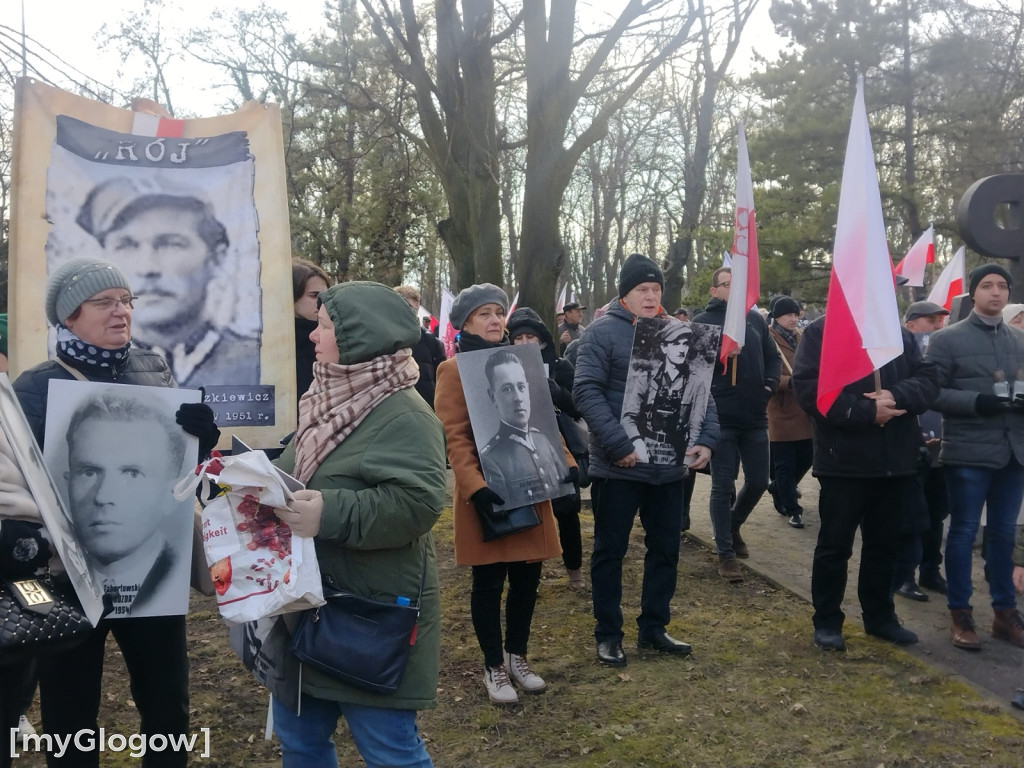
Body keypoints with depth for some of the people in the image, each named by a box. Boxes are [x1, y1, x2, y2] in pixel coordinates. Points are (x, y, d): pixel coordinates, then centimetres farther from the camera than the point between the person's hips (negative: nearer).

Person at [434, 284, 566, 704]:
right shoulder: (455, 369, -6)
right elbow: (454, 436, -13)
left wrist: (564, 463, 2)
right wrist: (474, 487, -24)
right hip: (487, 492, -5)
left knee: (527, 576, 12)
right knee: (489, 582, 5)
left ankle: (517, 656, 31)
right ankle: (493, 667, 22)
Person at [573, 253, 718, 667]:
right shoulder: (603, 331, -7)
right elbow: (586, 391, -16)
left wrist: (706, 439, -3)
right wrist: (619, 445, -23)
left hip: (669, 465, 6)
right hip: (618, 466, -5)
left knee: (665, 549, 14)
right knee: (610, 550, 6)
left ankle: (654, 628, 29)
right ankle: (608, 633, 21)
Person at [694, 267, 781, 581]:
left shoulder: (755, 319, 12)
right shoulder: (703, 322, -2)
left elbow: (773, 357, 17)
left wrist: (770, 385, 2)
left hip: (755, 417, 5)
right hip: (721, 418, -5)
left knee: (758, 482, 12)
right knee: (723, 486, 1)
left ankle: (733, 526, 38)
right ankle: (725, 552, 13)